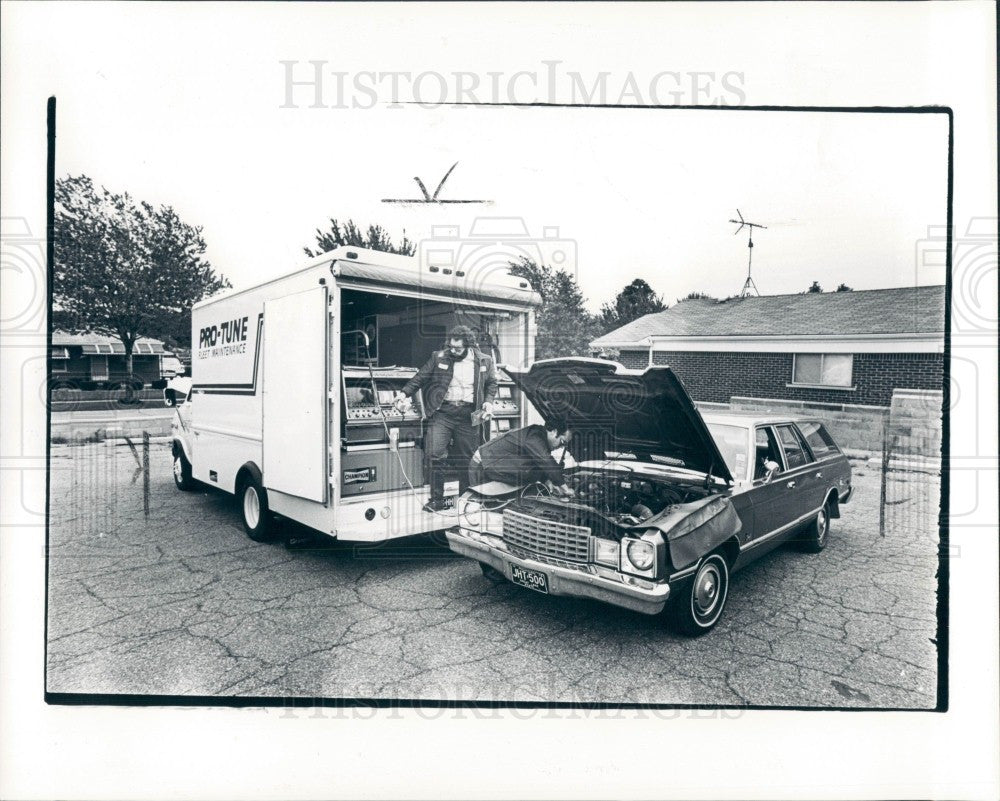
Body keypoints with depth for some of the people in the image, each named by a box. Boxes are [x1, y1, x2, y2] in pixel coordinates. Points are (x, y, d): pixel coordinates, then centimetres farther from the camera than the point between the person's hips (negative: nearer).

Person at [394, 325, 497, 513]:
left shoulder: (484, 361, 5)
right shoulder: (439, 358, 3)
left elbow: (491, 383, 17)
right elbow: (420, 378, 7)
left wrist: (488, 401, 1)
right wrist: (405, 392, -5)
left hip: (468, 415, 1)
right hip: (442, 412, 0)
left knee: (467, 459, 6)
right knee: (435, 454, -11)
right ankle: (437, 499, 1)